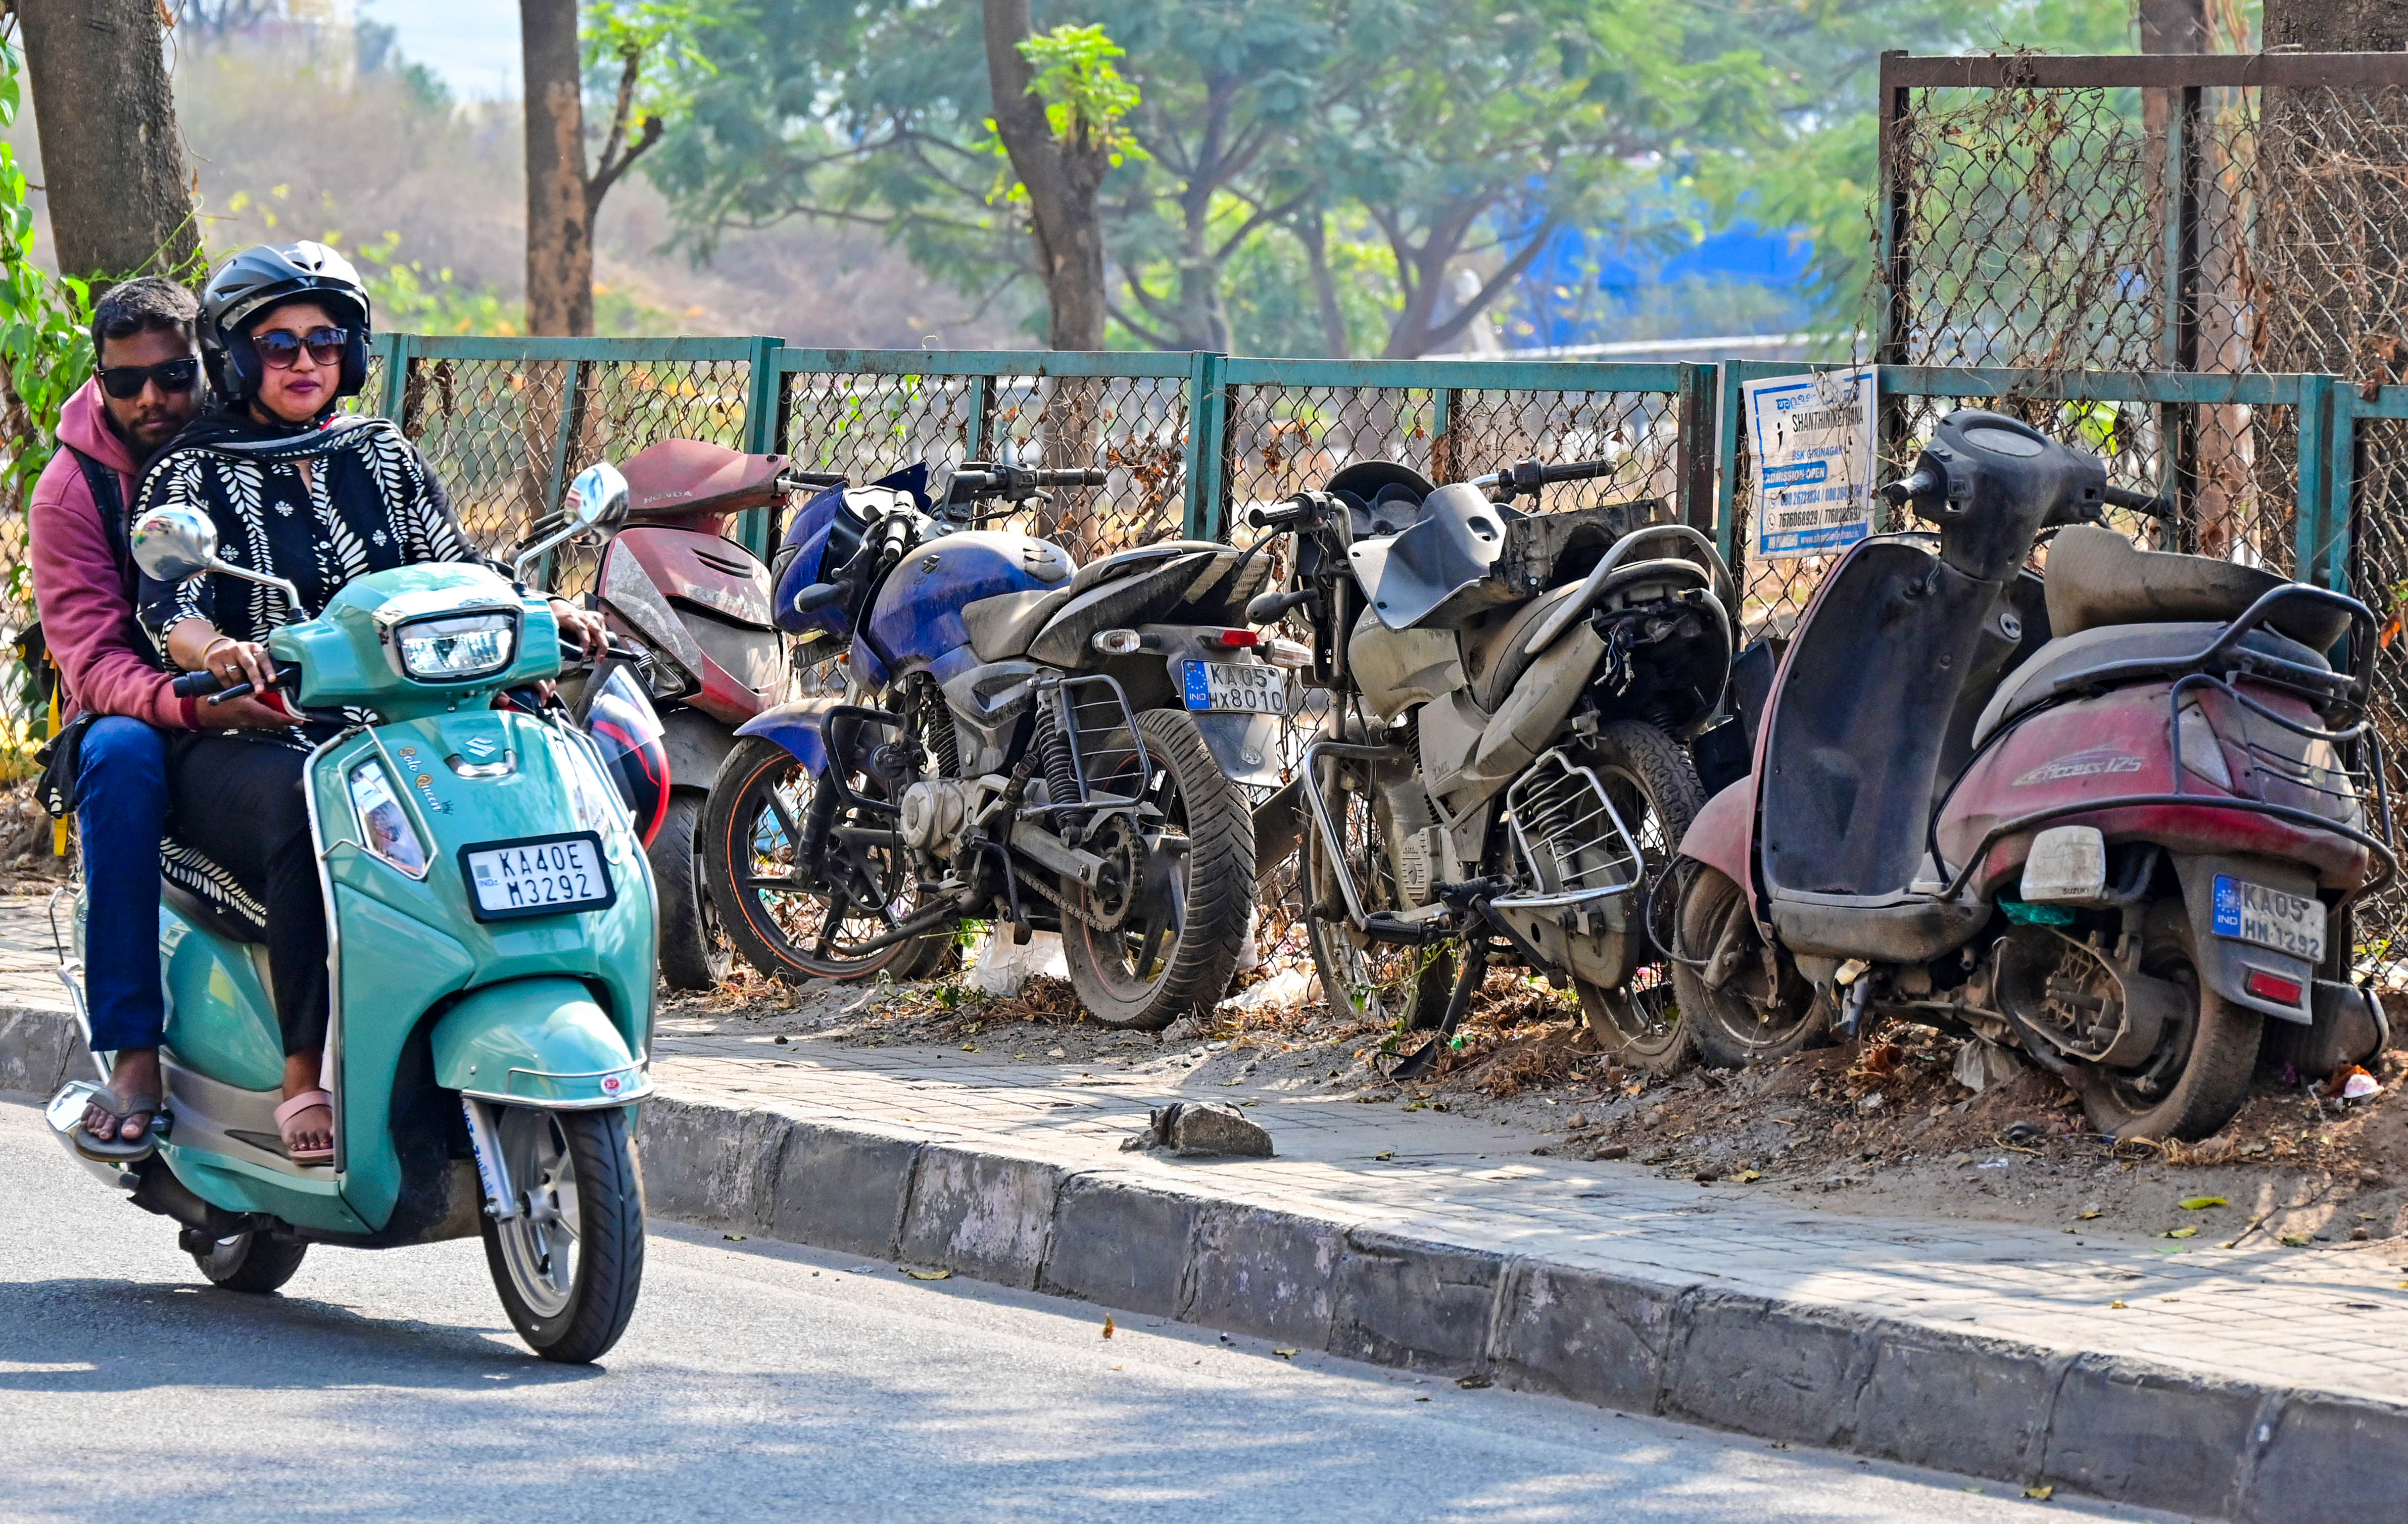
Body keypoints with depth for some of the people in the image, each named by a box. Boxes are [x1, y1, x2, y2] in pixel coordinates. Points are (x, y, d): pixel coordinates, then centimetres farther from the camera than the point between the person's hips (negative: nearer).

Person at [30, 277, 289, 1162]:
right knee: (121, 754, -38)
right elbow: (90, 660, -13)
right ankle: (132, 1055, -38)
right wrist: (190, 705, -34)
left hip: (278, 713, 1)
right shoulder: (72, 490, -3)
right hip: (144, 714, -1)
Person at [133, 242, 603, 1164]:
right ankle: (306, 1076, -39)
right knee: (311, 816, -39)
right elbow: (169, 608, -7)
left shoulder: (387, 458, 19)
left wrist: (546, 613, -7)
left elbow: (457, 575, 14)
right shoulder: (192, 474, 7)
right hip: (243, 740, -4)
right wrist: (216, 650, -30)